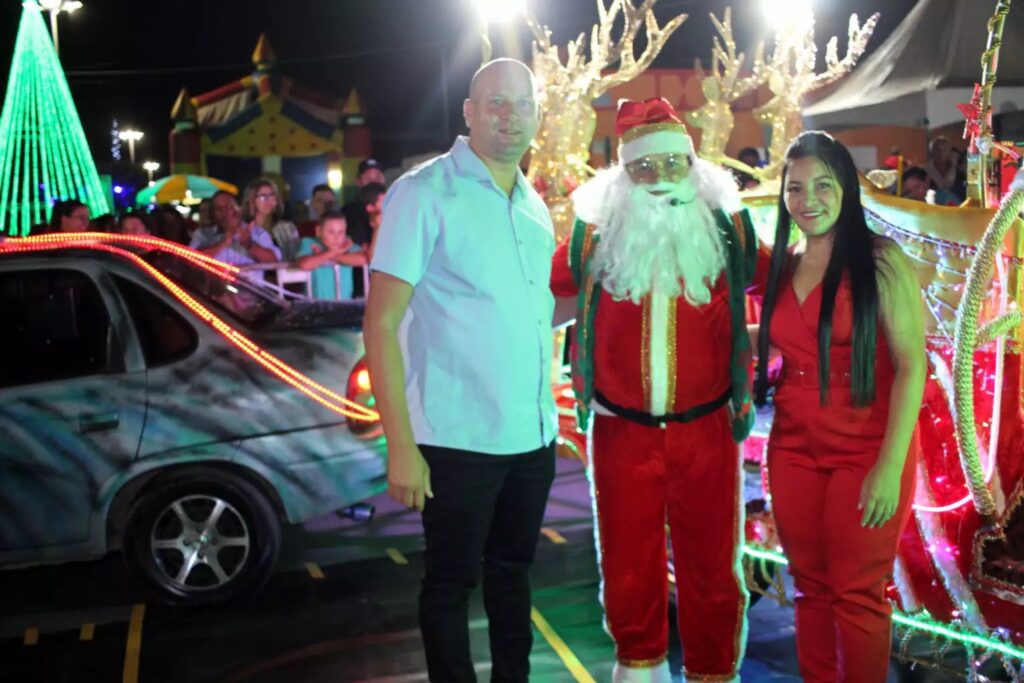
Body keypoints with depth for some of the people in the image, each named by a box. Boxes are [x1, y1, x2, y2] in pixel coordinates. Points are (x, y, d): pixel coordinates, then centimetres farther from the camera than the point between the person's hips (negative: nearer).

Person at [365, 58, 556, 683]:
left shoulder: (535, 207, 10)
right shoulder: (425, 194, -10)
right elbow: (382, 324, -14)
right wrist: (401, 445, -18)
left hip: (534, 437, 6)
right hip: (459, 440, -6)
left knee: (513, 567, 19)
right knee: (452, 582, 8)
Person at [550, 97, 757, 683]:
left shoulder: (728, 231, -2)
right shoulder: (596, 236, -2)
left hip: (706, 429, 0)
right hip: (621, 431, 1)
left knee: (712, 565, 11)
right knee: (628, 563, 15)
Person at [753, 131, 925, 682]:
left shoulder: (880, 260, -8)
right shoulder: (783, 267, 8)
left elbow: (911, 366, -13)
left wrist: (891, 466, -17)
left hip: (866, 452, -5)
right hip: (794, 450, 5)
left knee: (858, 594, 4)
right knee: (810, 588, 14)